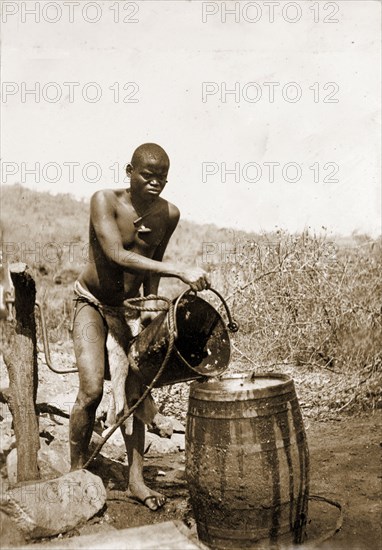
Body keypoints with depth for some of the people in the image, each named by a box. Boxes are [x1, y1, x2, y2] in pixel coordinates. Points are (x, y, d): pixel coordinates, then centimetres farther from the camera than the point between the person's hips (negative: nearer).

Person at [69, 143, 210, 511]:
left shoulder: (169, 214, -8)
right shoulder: (104, 201, -21)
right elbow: (116, 254, -35)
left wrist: (151, 306, 10)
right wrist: (178, 271, -43)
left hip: (129, 307, 4)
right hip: (92, 303, -3)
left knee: (134, 394, 1)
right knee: (91, 390, -14)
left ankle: (135, 480, 13)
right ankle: (76, 473, 8)